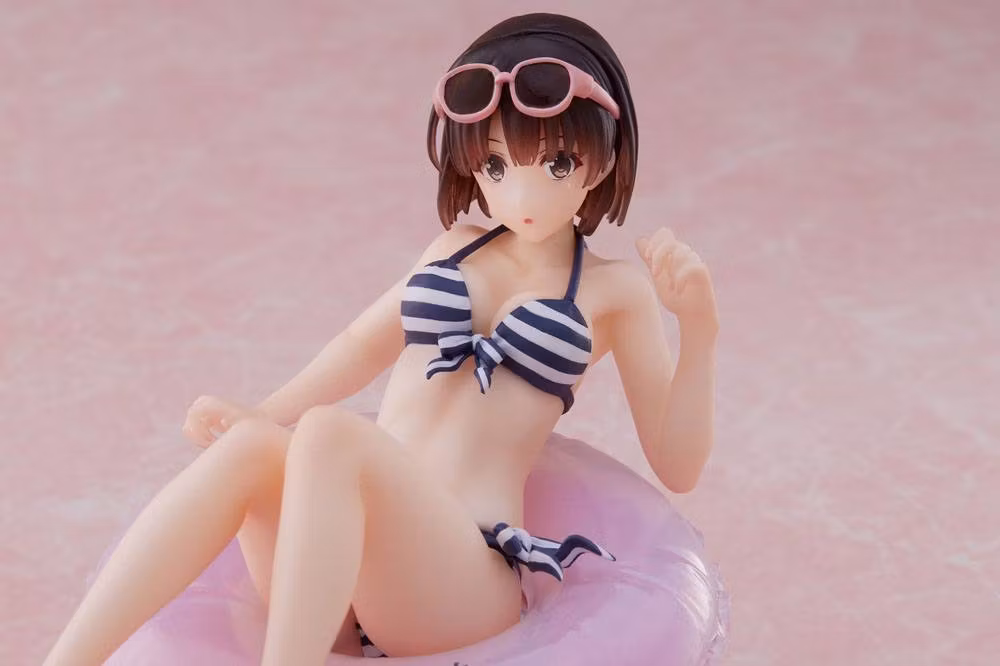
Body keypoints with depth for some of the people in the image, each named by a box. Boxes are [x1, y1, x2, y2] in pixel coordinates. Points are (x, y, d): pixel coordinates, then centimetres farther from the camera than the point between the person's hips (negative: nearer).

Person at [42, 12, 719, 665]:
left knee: (329, 435, -35)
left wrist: (699, 324, -6)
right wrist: (257, 414, 20)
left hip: (465, 584, -4)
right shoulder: (454, 249, 22)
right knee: (249, 445, -31)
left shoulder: (613, 291, 10)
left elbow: (678, 466, 7)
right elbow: (366, 344, 34)